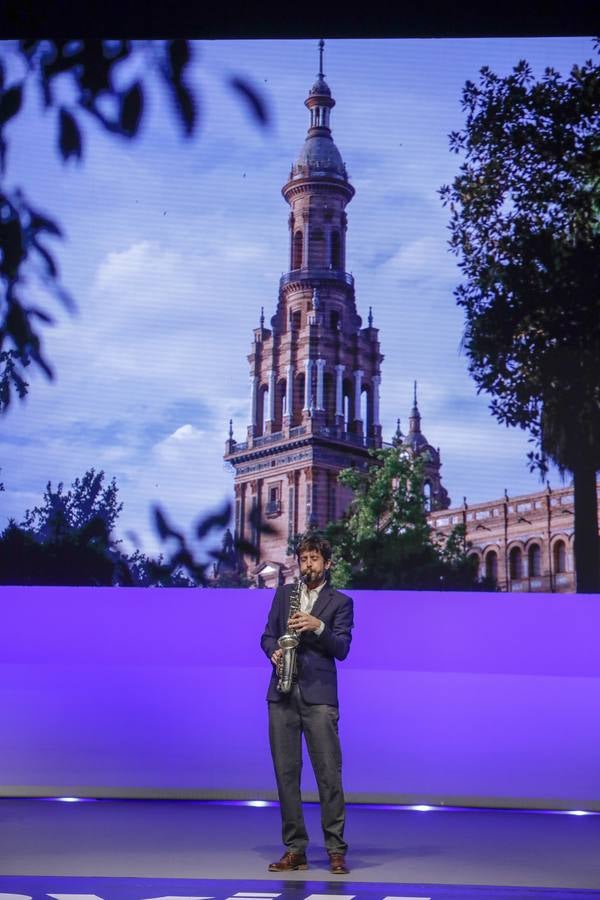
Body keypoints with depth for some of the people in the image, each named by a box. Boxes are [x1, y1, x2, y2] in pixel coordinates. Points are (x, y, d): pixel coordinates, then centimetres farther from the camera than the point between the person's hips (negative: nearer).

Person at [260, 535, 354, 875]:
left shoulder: (341, 602, 7)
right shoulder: (284, 593, 17)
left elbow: (342, 648, -2)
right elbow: (268, 635, 16)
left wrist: (318, 626, -18)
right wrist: (273, 651, -6)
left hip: (319, 694, -3)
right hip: (282, 693, 3)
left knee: (329, 772, -6)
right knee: (286, 772, 3)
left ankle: (336, 849, 1)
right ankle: (295, 849, 10)